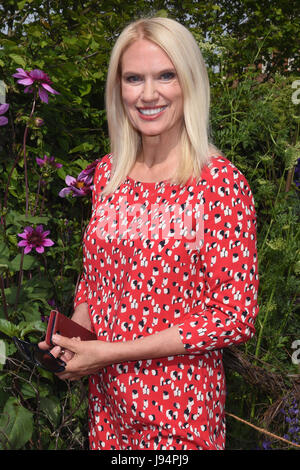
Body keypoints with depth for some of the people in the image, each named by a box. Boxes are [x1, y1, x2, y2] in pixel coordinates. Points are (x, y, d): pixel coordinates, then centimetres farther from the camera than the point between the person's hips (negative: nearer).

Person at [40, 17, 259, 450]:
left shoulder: (222, 183, -16)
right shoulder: (107, 174, 1)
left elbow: (237, 318, -17)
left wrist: (110, 352, -18)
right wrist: (74, 335, -7)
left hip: (180, 407, -5)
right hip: (106, 397, 5)